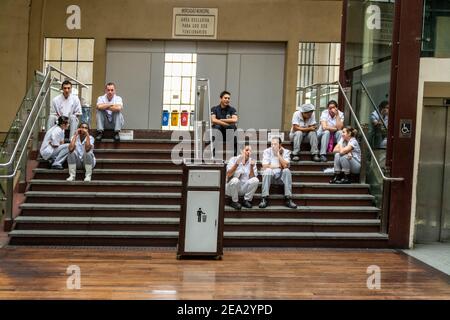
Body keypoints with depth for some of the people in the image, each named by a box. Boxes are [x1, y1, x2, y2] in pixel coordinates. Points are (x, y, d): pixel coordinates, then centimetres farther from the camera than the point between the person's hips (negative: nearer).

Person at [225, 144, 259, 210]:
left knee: (255, 180, -22)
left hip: (244, 188, 3)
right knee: (235, 180, -35)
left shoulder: (252, 162, 4)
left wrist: (251, 167, -21)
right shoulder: (234, 159, -4)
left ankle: (246, 200, -6)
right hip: (231, 187, -3)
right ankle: (234, 201, -11)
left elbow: (252, 178, -6)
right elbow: (228, 175, -17)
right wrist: (237, 164, -27)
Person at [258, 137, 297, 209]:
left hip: (281, 176, 1)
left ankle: (288, 199, -28)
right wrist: (278, 166, -10)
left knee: (287, 171, -29)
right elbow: (265, 166, -10)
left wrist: (278, 154, -13)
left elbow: (285, 166, -13)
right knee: (267, 170, -32)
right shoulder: (267, 151, 1)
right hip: (270, 176, -1)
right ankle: (264, 199, -32)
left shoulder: (286, 152, 3)